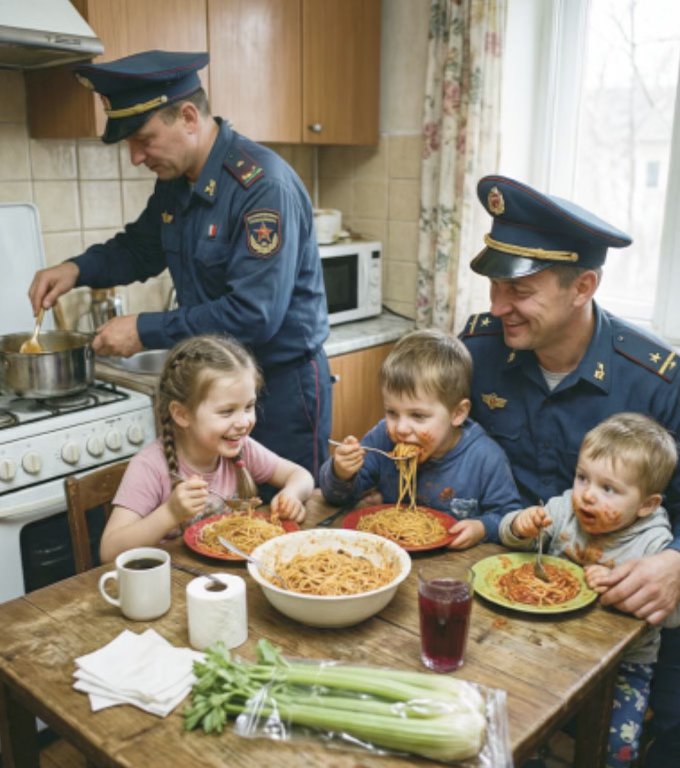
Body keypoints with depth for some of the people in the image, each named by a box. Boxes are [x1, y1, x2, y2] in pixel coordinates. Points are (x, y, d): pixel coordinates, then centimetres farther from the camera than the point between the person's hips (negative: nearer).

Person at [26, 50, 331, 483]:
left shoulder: (263, 185, -22)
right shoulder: (176, 181, 4)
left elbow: (254, 314, -27)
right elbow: (141, 248, 21)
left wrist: (146, 332, -20)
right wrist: (78, 269, 2)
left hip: (282, 385, -7)